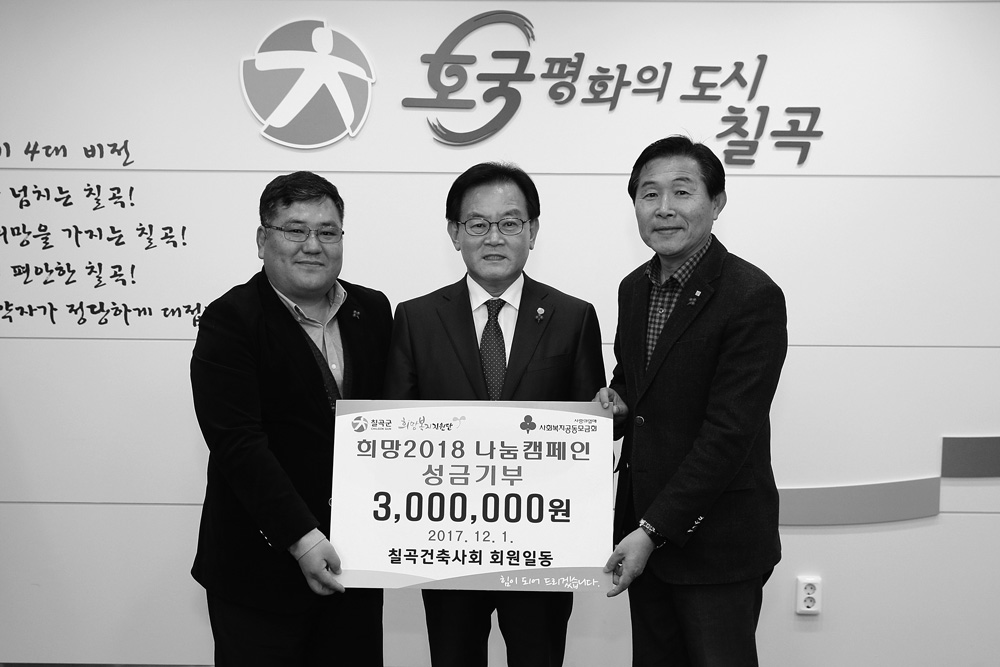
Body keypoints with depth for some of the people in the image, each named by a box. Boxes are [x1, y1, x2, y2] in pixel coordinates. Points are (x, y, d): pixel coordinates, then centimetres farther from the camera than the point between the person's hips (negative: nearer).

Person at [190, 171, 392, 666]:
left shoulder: (374, 311, 6)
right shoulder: (230, 320, -10)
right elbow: (238, 442, -18)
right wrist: (302, 538, -24)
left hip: (356, 559, 5)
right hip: (260, 565, -4)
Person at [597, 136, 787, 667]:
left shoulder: (753, 296, -17)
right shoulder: (634, 288, 7)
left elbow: (729, 432, -20)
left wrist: (654, 530, -19)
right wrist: (618, 404, -2)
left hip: (714, 541, -6)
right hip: (642, 527, 7)